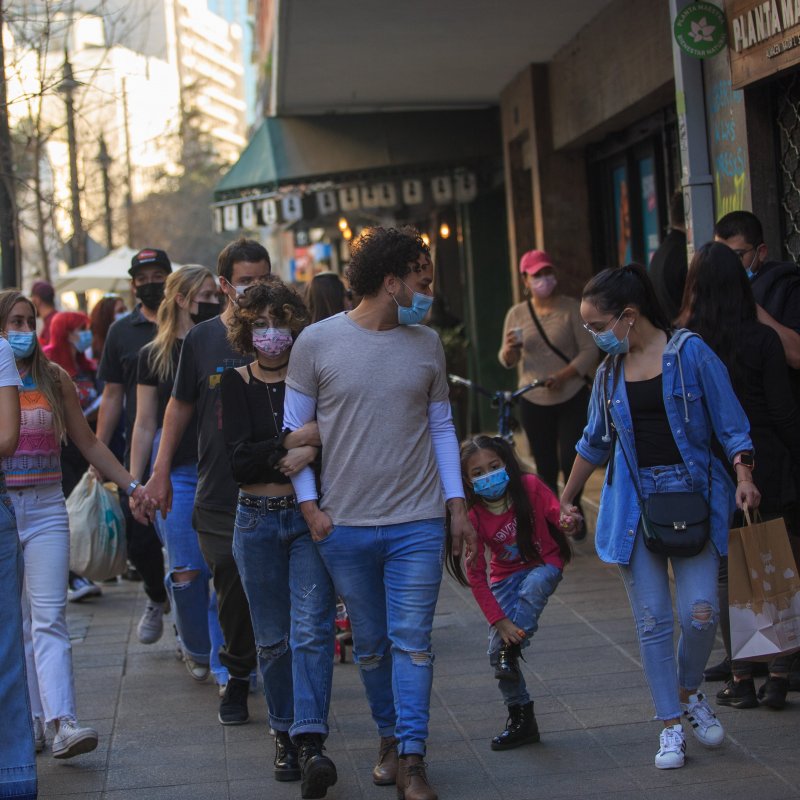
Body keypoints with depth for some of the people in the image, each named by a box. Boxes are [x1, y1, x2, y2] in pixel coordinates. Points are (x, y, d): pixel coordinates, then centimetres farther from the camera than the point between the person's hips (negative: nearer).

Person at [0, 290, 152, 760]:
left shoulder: (55, 380, 8)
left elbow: (88, 443, 14)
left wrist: (131, 485, 12)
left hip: (46, 509, 1)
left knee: (49, 618, -8)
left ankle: (61, 723, -17)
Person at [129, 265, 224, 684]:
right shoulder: (154, 355, 6)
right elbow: (145, 424, 8)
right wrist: (133, 482, 5)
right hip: (177, 472, -1)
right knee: (187, 572, -3)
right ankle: (195, 649, 20)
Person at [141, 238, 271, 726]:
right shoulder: (202, 340, 5)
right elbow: (180, 406, 12)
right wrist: (161, 472, 10)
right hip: (218, 494, 0)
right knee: (233, 590, 2)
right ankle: (239, 677, 21)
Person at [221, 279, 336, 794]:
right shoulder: (235, 384, 3)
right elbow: (239, 459, -8)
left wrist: (310, 453, -16)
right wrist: (296, 442, -17)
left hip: (311, 518, -1)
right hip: (258, 523, 2)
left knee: (311, 629, -13)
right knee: (273, 638, 9)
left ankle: (310, 741, -19)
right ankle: (285, 734, 23)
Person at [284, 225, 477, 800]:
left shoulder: (426, 344, 6)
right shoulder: (318, 342, -3)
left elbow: (441, 427, 13)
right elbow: (295, 427, 3)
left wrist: (458, 505, 7)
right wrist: (309, 505, -4)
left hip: (418, 522, 1)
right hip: (345, 526, -1)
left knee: (412, 643, -3)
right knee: (370, 644, 11)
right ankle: (390, 737, 29)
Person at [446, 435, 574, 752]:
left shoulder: (530, 487, -19)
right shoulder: (474, 518, -17)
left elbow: (558, 514, -11)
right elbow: (476, 577, -15)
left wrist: (567, 523, -38)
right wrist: (499, 621, -22)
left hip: (545, 563, -2)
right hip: (506, 576, 2)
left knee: (532, 587, -38)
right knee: (496, 648, -8)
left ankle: (512, 652, -22)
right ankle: (521, 719, 6)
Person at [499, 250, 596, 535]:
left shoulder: (570, 308, -4)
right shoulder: (517, 313, 4)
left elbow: (589, 350, -6)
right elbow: (508, 361, 8)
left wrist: (563, 376, -20)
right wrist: (510, 349, -16)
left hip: (572, 399, -2)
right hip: (534, 403, 2)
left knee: (570, 461, -6)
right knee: (545, 468, 6)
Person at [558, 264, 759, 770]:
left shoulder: (690, 352, -4)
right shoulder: (610, 371, 10)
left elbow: (729, 423, -3)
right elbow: (595, 441, 23)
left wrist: (744, 476, -17)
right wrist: (569, 497, 29)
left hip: (692, 494, -3)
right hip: (635, 501, 4)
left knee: (700, 612, -11)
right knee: (652, 621, 0)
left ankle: (689, 695, 18)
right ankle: (671, 727, 11)